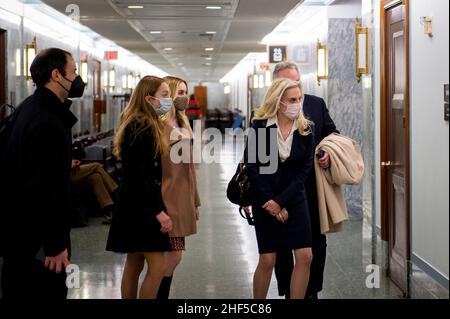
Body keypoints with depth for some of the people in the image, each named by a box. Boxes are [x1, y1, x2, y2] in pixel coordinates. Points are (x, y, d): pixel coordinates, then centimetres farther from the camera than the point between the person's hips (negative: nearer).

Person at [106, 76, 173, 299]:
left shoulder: (145, 125, 14)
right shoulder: (141, 129, -17)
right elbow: (138, 175, -22)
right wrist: (158, 211, -22)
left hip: (137, 206, 10)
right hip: (141, 207, -10)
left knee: (135, 264, 13)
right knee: (158, 267, -9)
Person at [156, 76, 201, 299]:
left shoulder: (181, 124, 16)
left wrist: (194, 201, 19)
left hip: (182, 199, 9)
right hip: (168, 199, -9)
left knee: (170, 258, 10)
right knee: (172, 257, -8)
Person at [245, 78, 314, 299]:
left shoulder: (305, 130, -1)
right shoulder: (259, 126, -8)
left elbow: (304, 170, -4)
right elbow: (253, 167, -8)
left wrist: (281, 201, -13)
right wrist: (271, 202, -11)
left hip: (294, 199, 3)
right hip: (265, 200, -3)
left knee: (305, 256, -5)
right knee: (267, 260, -2)